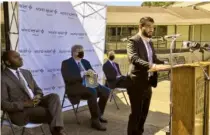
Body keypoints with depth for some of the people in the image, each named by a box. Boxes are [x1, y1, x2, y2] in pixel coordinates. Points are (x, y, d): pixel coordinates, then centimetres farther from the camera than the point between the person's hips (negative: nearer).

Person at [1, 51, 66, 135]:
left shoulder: (26, 72, 16)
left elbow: (37, 89, 20)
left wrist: (38, 96, -6)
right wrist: (25, 104, -20)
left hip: (35, 103, 7)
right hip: (20, 111, -6)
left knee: (54, 97, -21)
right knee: (51, 113, -24)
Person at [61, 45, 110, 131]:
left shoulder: (85, 62, 19)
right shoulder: (66, 63, -1)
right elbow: (67, 78, -16)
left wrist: (92, 73, -7)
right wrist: (82, 74, -22)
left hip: (88, 84, 7)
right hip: (75, 87, -7)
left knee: (106, 91, -14)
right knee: (92, 92, -35)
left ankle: (99, 114, 3)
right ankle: (95, 121, -26)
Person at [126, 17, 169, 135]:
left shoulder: (150, 42, 14)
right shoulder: (133, 41, -13)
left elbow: (154, 59, 14)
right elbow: (134, 59, -28)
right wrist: (152, 66, -39)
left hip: (148, 83, 8)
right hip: (137, 83, -8)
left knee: (144, 113, 16)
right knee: (136, 113, 1)